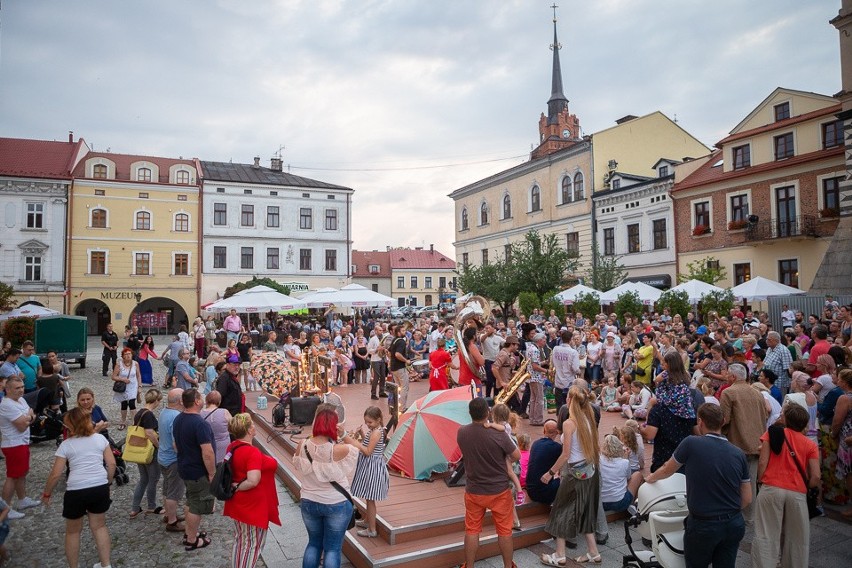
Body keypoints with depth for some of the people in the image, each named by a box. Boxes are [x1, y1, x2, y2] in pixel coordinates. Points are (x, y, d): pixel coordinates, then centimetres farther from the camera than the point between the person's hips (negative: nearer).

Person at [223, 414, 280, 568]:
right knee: (253, 544, 9)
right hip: (253, 505, -9)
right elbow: (253, 481, -33)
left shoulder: (232, 447, 0)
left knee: (240, 541, 23)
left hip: (239, 503, 9)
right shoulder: (252, 452, -26)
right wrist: (236, 488, -18)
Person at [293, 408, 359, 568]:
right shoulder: (339, 450, -25)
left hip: (309, 503, 4)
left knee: (314, 543, 23)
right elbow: (355, 448, -5)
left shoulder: (303, 446, -13)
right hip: (336, 505, -4)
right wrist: (344, 435, -9)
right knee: (333, 548, 11)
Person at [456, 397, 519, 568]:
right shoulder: (498, 434, -23)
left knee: (472, 530, 15)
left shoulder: (461, 433, -11)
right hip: (499, 491, -2)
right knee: (504, 530, 15)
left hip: (473, 491, 2)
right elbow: (516, 456, -10)